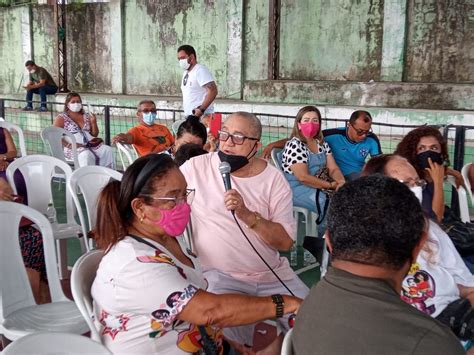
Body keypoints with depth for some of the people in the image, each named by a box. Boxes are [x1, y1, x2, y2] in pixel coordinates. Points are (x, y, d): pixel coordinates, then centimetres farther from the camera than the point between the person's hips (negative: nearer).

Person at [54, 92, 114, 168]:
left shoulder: (87, 116, 19)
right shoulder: (62, 118, 6)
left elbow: (95, 135, 19)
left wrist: (93, 122, 0)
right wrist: (68, 145, -18)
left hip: (90, 145, 5)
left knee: (108, 150, -21)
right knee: (86, 154, -37)